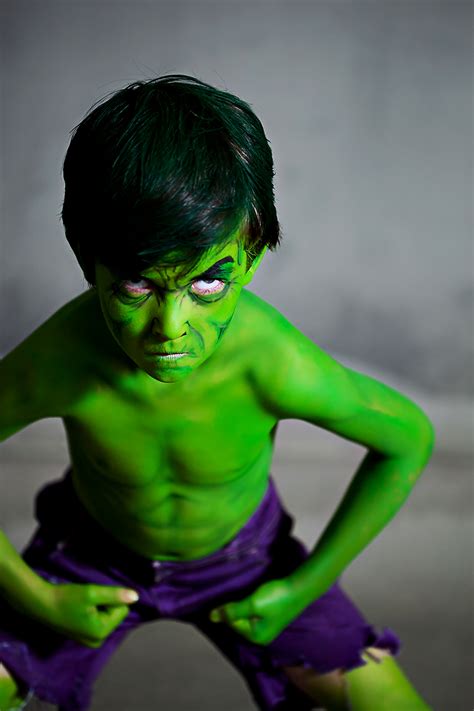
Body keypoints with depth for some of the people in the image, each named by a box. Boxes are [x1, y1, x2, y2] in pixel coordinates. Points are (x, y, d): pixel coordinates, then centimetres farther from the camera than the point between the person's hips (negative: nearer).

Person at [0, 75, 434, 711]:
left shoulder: (273, 365, -37)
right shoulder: (59, 363, -35)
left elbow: (409, 438, -18)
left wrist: (302, 588, -13)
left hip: (240, 554, 0)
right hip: (94, 557, 0)